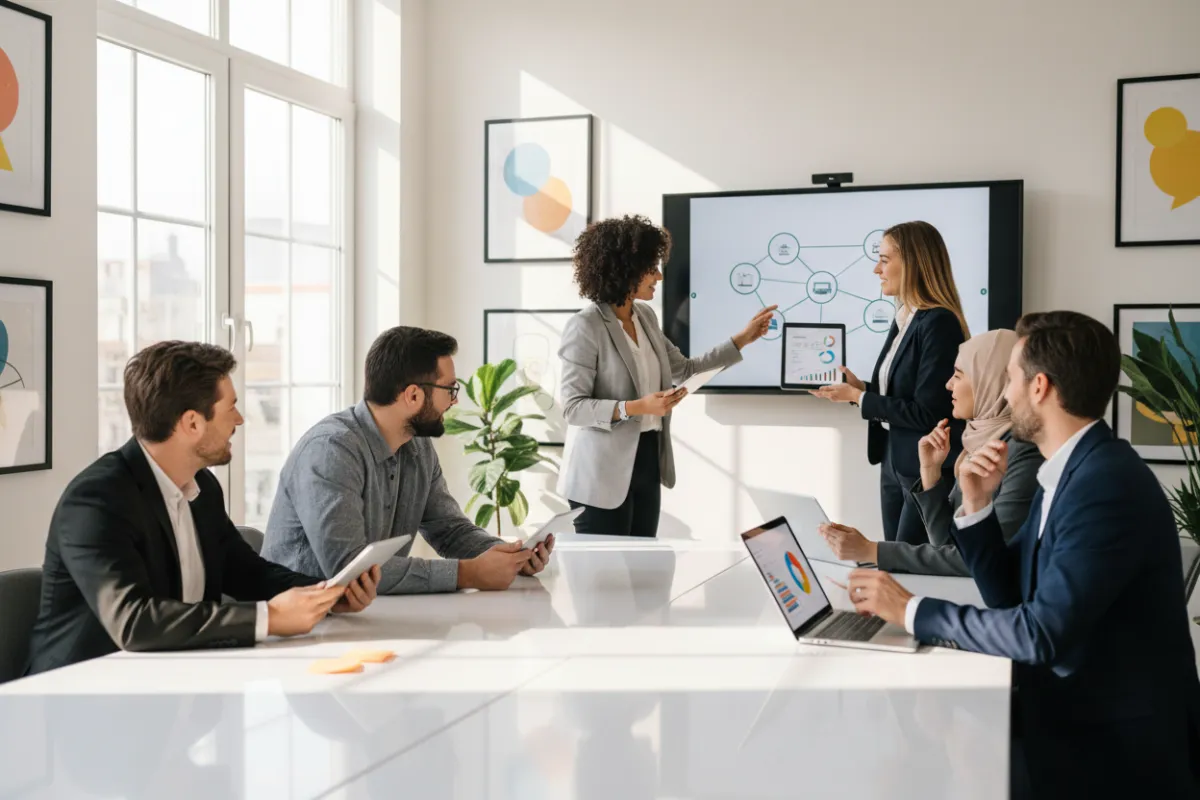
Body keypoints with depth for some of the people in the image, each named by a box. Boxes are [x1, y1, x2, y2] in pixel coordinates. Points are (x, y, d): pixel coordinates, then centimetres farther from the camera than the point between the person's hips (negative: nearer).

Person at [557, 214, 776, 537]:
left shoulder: (645, 317, 8)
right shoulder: (586, 326, -15)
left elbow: (686, 369, 19)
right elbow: (573, 407, -17)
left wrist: (742, 340, 17)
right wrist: (636, 407, -27)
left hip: (647, 462, 8)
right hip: (604, 474, -8)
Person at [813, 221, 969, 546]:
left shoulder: (939, 324, -18)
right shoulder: (903, 319, 10)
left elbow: (927, 413, -21)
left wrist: (858, 397, -15)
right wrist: (857, 386, -1)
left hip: (929, 470, -9)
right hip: (894, 462, 9)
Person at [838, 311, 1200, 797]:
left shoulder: (1107, 482, -23)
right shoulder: (1069, 470, 8)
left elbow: (1043, 632, -28)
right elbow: (1008, 594, 11)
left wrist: (911, 610, -19)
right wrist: (977, 504, -3)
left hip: (1118, 744, -8)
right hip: (1071, 713, 8)